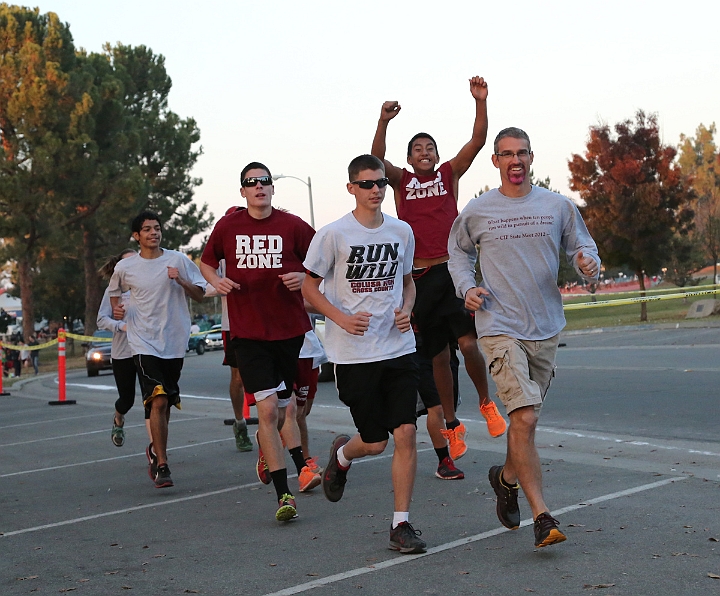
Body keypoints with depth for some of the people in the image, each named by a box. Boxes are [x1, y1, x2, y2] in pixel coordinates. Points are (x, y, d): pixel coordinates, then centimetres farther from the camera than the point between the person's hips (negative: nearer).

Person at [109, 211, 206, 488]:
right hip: (144, 343, -2)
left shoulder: (178, 260, 1)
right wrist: (117, 309, 3)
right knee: (158, 401, -17)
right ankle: (161, 466, -14)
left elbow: (200, 295, 4)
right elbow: (114, 291, 23)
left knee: (166, 403, 11)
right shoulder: (125, 267, 2)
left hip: (175, 342, 2)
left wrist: (180, 281, -13)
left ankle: (156, 450, 36)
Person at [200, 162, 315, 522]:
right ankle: (283, 496, -10)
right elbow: (206, 262, 19)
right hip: (248, 333, -1)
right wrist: (216, 281, -2)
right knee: (267, 409, -12)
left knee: (281, 409, 13)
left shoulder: (292, 225, -1)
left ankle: (266, 447, 51)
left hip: (290, 329, 1)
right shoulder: (228, 227, 3)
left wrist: (304, 277, -12)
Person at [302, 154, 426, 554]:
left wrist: (406, 310, 0)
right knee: (375, 442, 3)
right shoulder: (333, 235, -5)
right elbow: (310, 286, 1)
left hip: (399, 348, 3)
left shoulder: (402, 231, 8)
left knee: (405, 434, -6)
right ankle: (342, 454, 40)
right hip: (353, 353, -3)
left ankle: (402, 524, 5)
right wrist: (342, 318, -15)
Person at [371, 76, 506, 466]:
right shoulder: (401, 181, 10)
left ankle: (486, 403, 12)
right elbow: (377, 160, -8)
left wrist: (480, 102, -14)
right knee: (437, 355, 7)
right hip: (418, 276, 1)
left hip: (451, 271, -1)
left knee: (468, 343, -14)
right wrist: (383, 122, -24)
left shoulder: (450, 173, 11)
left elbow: (477, 141, 0)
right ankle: (451, 425, 20)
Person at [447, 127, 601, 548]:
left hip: (546, 328, 3)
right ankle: (543, 515, -13)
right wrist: (467, 287, 1)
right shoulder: (477, 211, 2)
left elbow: (583, 246, 12)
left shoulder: (558, 206, 5)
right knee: (524, 417, -16)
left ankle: (507, 477, 43)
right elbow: (459, 251, 18)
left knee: (526, 417, 15)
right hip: (499, 327, -3)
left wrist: (589, 264, -12)